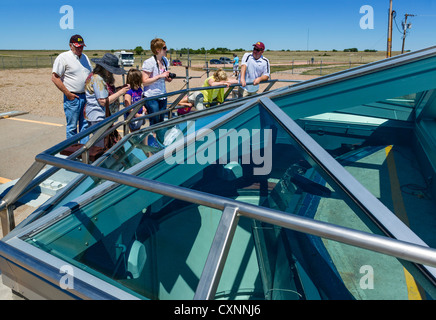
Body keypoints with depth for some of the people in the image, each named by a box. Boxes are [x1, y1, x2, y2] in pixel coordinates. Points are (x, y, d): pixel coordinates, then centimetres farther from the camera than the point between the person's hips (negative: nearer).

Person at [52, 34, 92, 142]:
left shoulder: (84, 57, 14)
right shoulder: (63, 57, -7)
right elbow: (55, 78, -11)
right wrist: (68, 94, -15)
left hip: (86, 96, 6)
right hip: (72, 97, -6)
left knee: (85, 125, 11)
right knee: (72, 127, 1)